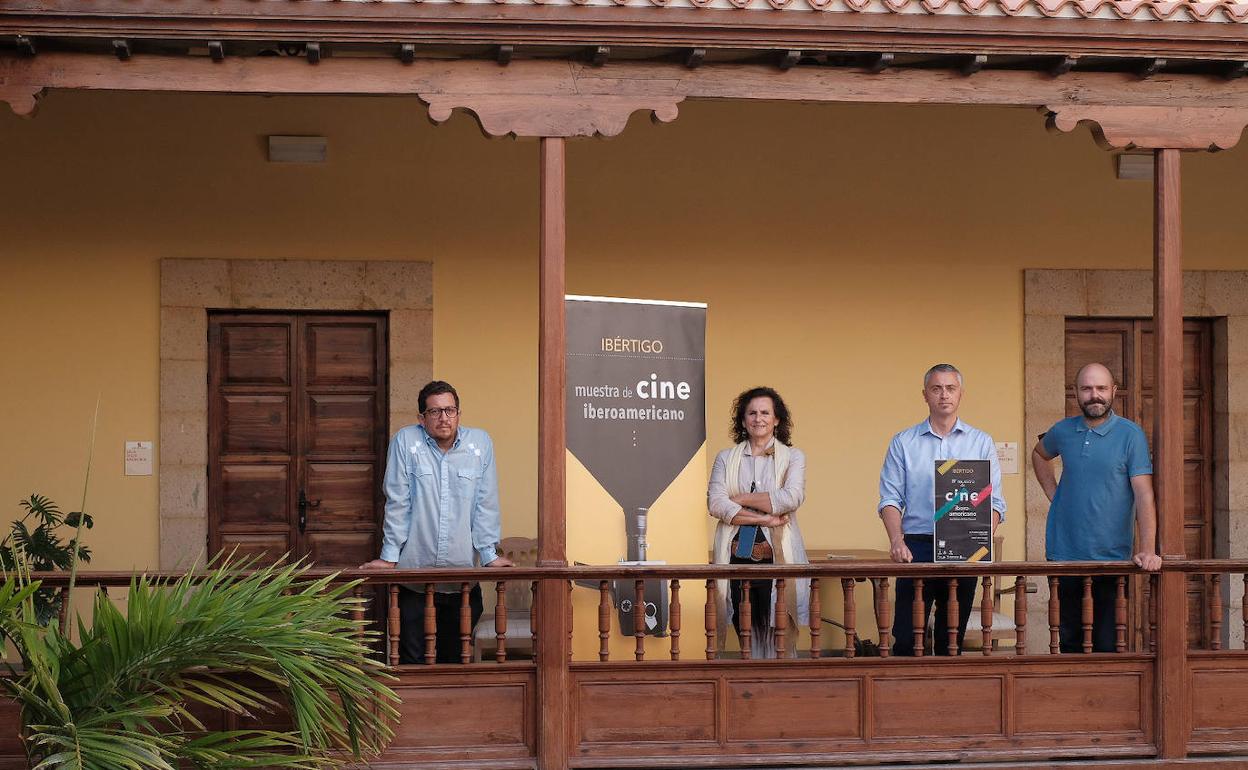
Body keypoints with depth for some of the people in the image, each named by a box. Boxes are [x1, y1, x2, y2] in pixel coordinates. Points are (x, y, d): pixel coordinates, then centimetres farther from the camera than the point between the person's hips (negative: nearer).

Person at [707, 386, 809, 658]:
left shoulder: (793, 457, 10)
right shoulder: (726, 458, 13)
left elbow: (791, 499, -8)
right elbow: (715, 503, -1)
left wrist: (739, 498, -3)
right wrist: (765, 518, -9)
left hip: (777, 556, -1)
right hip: (737, 556, 2)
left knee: (777, 638, -6)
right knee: (745, 635, 1)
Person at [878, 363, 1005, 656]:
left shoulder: (981, 443, 10)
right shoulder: (903, 443, 8)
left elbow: (994, 502, 5)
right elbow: (890, 499, 3)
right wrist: (897, 540, -14)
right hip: (917, 546, -1)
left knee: (952, 637, 7)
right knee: (906, 636, -7)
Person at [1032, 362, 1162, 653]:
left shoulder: (1130, 435, -8)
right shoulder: (1063, 431, 5)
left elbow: (1144, 495, -14)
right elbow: (1039, 454, 28)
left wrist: (1148, 550, -24)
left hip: (1111, 557, -4)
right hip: (1063, 553, 4)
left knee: (1107, 644, 2)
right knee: (1068, 641, 12)